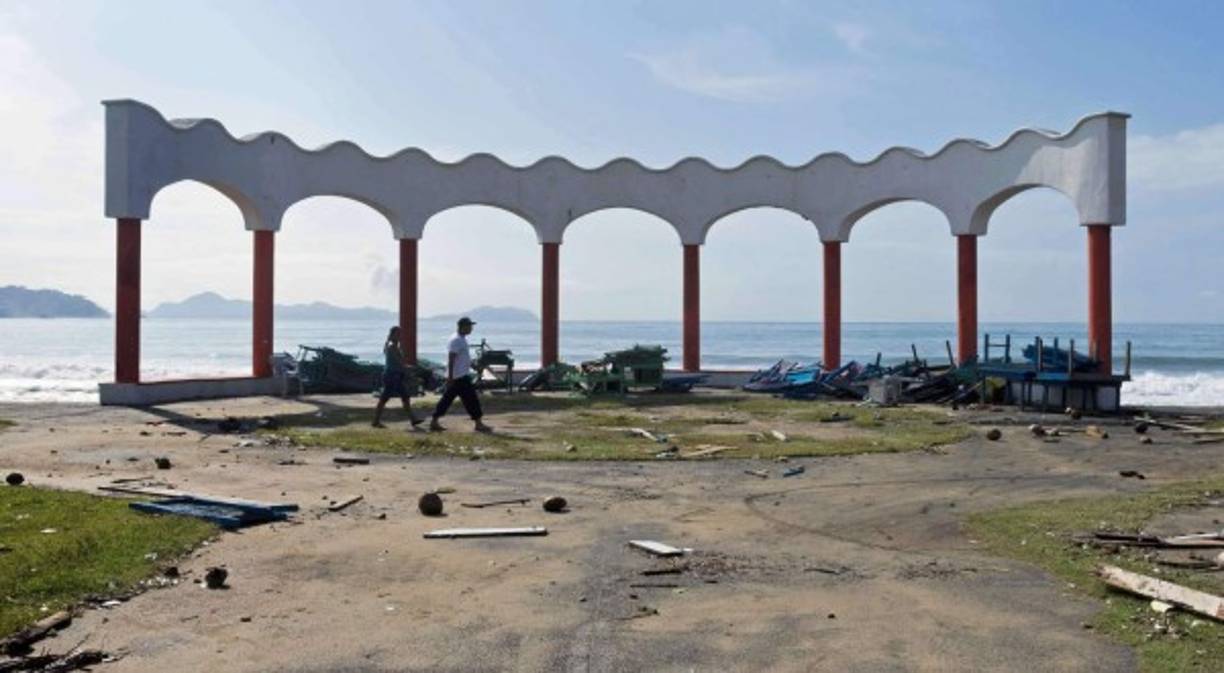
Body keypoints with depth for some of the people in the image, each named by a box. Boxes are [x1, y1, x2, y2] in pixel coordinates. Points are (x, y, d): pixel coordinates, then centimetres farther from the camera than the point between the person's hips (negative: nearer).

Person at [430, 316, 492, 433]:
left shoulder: (461, 339, 15)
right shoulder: (456, 340, -17)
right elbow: (451, 359, -21)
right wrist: (450, 377, -24)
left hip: (462, 376, 10)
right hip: (459, 377, -10)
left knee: (447, 399, 11)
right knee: (471, 399, -5)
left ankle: (434, 422, 14)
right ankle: (479, 424, 1)